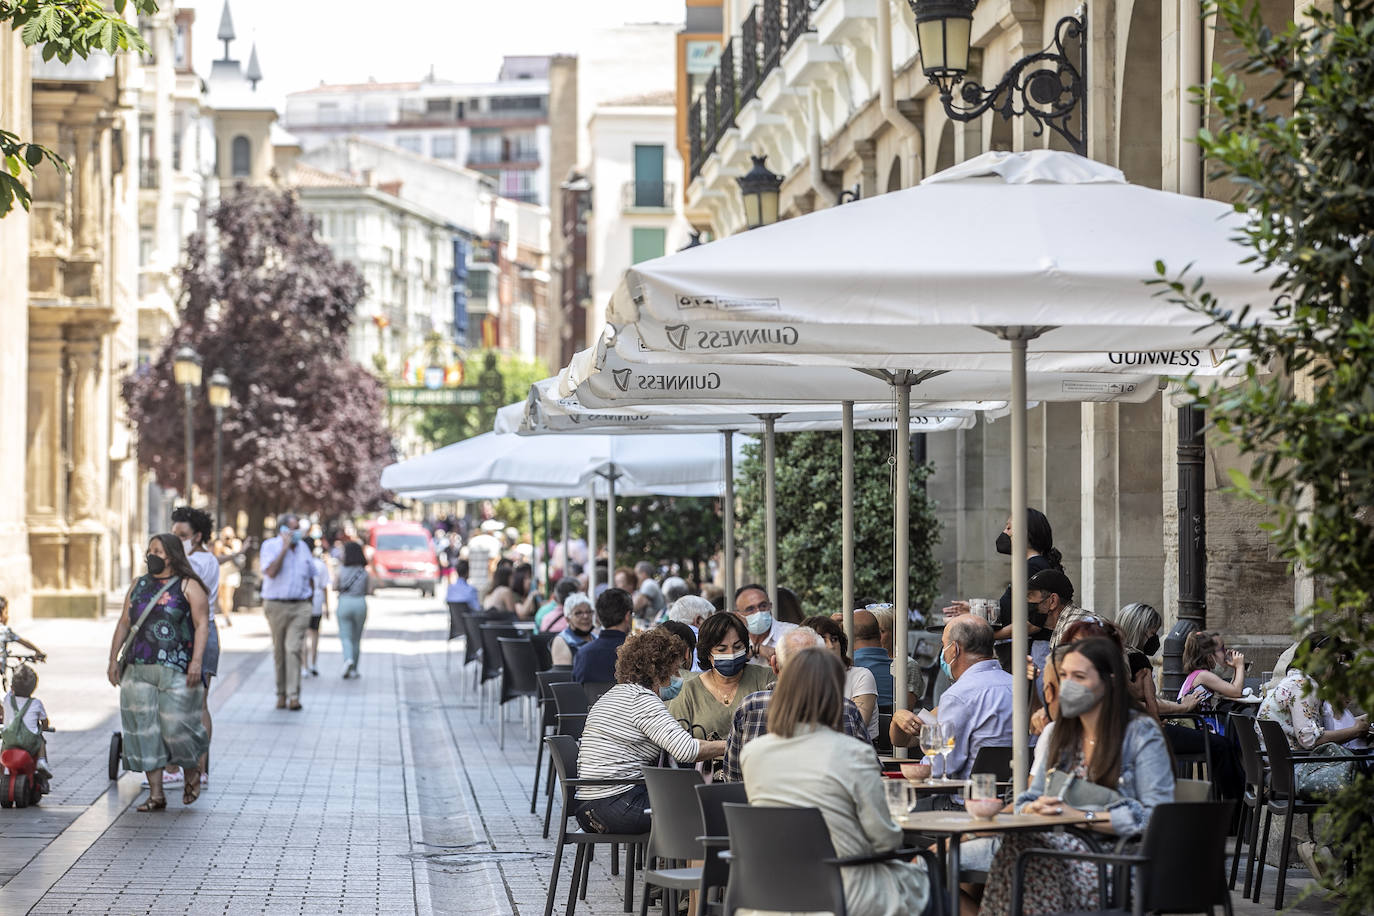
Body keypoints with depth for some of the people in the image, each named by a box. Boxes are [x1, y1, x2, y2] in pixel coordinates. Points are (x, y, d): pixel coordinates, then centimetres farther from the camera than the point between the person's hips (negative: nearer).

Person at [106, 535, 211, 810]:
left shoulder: (188, 587, -1)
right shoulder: (138, 586, 15)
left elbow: (202, 625, -7)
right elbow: (124, 623, 17)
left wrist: (197, 661, -18)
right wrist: (114, 659, 9)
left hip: (176, 671, -5)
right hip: (139, 669, 5)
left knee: (176, 724, -7)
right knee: (144, 728, 0)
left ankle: (192, 773, 23)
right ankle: (155, 793, 4)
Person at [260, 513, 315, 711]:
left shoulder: (303, 547, 11)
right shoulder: (270, 546, -3)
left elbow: (310, 574, 24)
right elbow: (270, 572, -18)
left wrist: (311, 594, 16)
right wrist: (285, 547, -17)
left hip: (300, 606, 1)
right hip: (276, 605, -1)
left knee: (293, 649, -11)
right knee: (279, 651, 6)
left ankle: (294, 695, -16)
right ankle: (281, 693, 18)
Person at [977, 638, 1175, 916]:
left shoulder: (1141, 734, -1)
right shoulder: (1056, 734, 20)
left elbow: (1157, 816, -10)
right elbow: (1027, 801, 22)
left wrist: (1082, 815, -14)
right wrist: (1036, 808, -4)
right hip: (1062, 845, 5)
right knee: (1017, 844, -34)